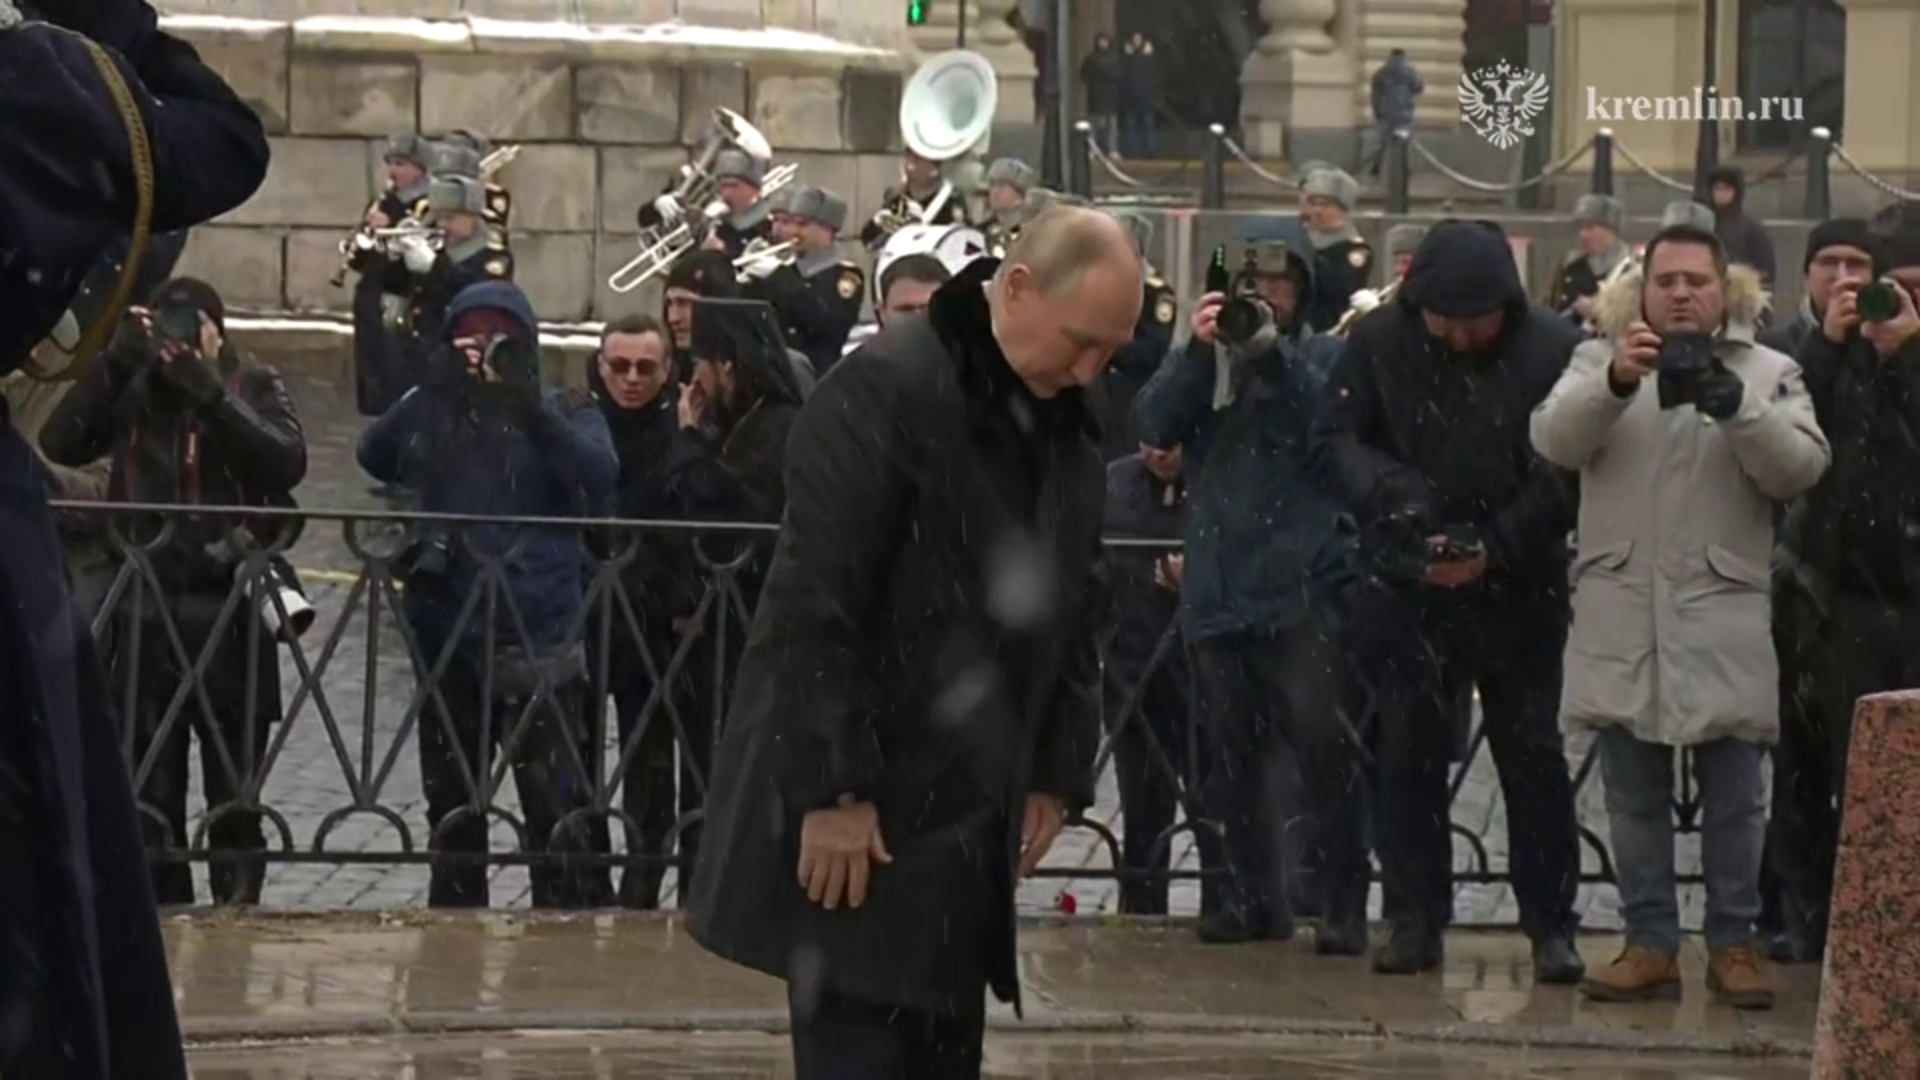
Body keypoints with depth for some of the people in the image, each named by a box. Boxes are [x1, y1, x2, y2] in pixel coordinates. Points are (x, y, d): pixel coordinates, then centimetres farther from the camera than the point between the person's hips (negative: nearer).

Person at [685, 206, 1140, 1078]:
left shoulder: (1063, 424, 10)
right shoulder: (884, 391, -15)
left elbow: (1075, 611, 19)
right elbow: (815, 604, -19)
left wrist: (1057, 773, 11)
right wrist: (833, 789, -21)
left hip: (969, 813, 8)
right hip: (858, 811, -8)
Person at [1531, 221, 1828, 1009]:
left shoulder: (1767, 371, 7)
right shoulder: (1600, 360, 8)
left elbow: (1800, 467, -7)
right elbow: (1554, 439, -9)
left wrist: (1733, 403, -22)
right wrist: (1615, 381, -26)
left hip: (1722, 613, -1)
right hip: (1621, 612, 1)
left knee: (1734, 794, 2)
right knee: (1634, 794, 6)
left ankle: (1733, 943, 12)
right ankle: (1649, 943, 13)